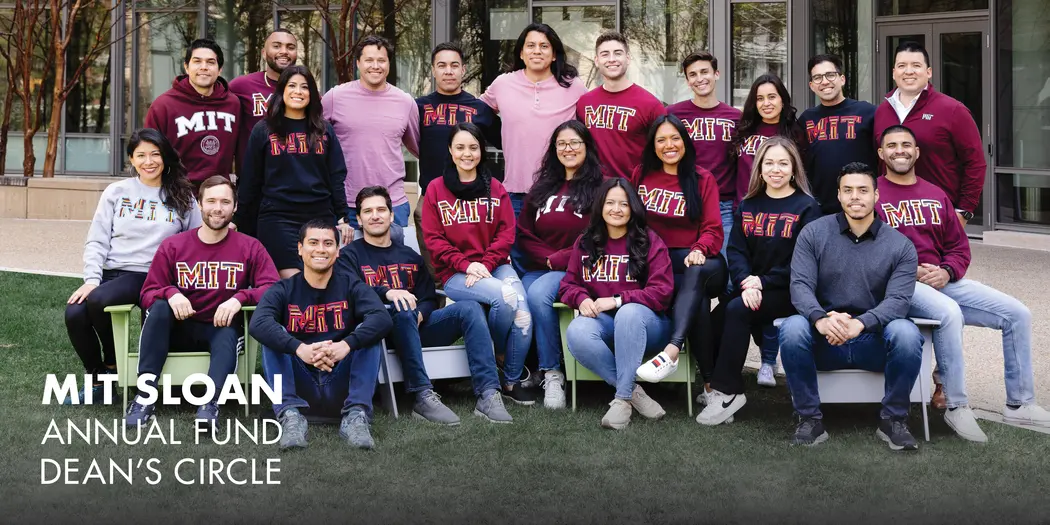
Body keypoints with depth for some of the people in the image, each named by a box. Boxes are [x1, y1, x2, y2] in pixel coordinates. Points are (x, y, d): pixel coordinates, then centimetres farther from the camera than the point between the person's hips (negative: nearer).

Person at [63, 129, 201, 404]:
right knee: (74, 313, -24)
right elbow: (97, 241, 8)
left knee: (98, 300, -32)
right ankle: (96, 380, 0)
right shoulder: (116, 192, 12)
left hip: (149, 276, -3)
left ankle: (111, 365, -4)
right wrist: (91, 279, -6)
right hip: (110, 271, 3)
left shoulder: (182, 197, 9)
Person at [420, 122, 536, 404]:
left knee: (523, 316, -24)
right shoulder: (436, 189, 5)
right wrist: (466, 264, -12)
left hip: (495, 266, 3)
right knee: (504, 295, -30)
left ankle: (512, 381, -1)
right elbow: (433, 238, 0)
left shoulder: (495, 189, 11)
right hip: (455, 274, -2)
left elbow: (506, 233, 5)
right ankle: (502, 355, -1)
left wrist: (486, 264, -11)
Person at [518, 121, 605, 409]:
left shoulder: (599, 188, 2)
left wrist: (559, 260, -11)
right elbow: (524, 234, 15)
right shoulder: (542, 189, 20)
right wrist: (548, 258, -2)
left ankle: (552, 373, -22)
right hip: (540, 267, 5)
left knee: (537, 294, -33)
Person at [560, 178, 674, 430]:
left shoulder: (650, 241, 0)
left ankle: (623, 397, -33)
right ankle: (633, 391, -23)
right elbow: (568, 285, 13)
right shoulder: (585, 243, 12)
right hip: (603, 323, 3)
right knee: (576, 333, -33)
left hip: (645, 323, -2)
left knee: (629, 312, -39)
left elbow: (662, 292, -8)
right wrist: (581, 298, -13)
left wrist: (617, 300, -19)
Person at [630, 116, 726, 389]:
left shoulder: (703, 179, 10)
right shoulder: (640, 176, 17)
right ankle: (710, 381, -34)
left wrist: (699, 250, -20)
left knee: (697, 272, -40)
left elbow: (712, 229, 2)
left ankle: (671, 351, -54)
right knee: (698, 300, -33)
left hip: (694, 262, 0)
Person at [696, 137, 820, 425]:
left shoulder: (806, 207, -2)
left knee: (737, 310, -29)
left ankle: (726, 391, -22)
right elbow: (736, 250, 5)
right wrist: (746, 282, -15)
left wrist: (763, 283, -16)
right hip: (751, 287, 5)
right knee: (713, 319, -23)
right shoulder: (748, 205, 13)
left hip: (788, 291, -5)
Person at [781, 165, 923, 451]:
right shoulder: (813, 233, 1)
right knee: (792, 328, -31)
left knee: (906, 333, -31)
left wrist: (860, 324, -33)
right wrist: (820, 319, -33)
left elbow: (898, 299, -12)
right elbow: (800, 285, -10)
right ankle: (810, 419, -16)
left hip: (875, 341, 0)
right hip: (824, 342, 0)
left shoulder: (900, 245, 0)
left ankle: (893, 420, -10)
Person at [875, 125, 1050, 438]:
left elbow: (959, 247, 17)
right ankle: (956, 407, -26)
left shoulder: (937, 196, 17)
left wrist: (946, 272, -5)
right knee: (949, 312, -37)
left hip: (943, 281, 7)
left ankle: (1019, 404, 7)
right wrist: (911, 273, -16)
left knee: (1018, 314, -3)